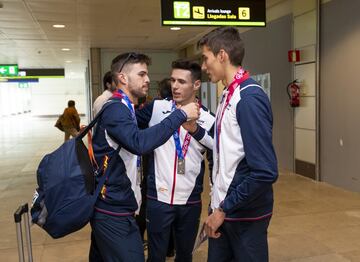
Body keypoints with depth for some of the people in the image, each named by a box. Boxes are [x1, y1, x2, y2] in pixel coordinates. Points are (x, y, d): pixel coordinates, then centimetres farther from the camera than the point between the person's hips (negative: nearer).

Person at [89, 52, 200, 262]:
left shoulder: (124, 109, 15)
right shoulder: (115, 109, -18)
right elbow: (140, 143, -35)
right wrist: (181, 114, -29)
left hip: (108, 206, 10)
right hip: (114, 210, -10)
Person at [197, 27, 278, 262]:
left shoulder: (249, 98, -20)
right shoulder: (229, 95, 6)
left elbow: (265, 172, -24)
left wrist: (225, 209, -19)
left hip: (245, 214, -8)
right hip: (224, 207, 8)